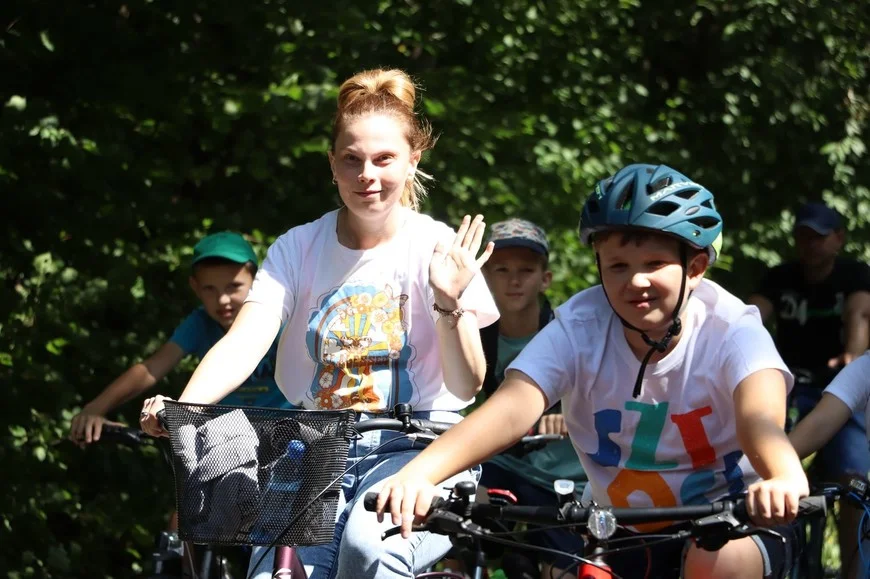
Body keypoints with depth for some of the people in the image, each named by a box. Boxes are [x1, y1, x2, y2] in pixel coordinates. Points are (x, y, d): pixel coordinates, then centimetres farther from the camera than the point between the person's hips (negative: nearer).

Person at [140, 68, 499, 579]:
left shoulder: (437, 247, -2)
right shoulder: (299, 249, 4)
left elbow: (466, 386, -8)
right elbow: (244, 343, -10)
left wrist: (447, 304, -27)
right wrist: (179, 409, -29)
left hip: (417, 450, -2)